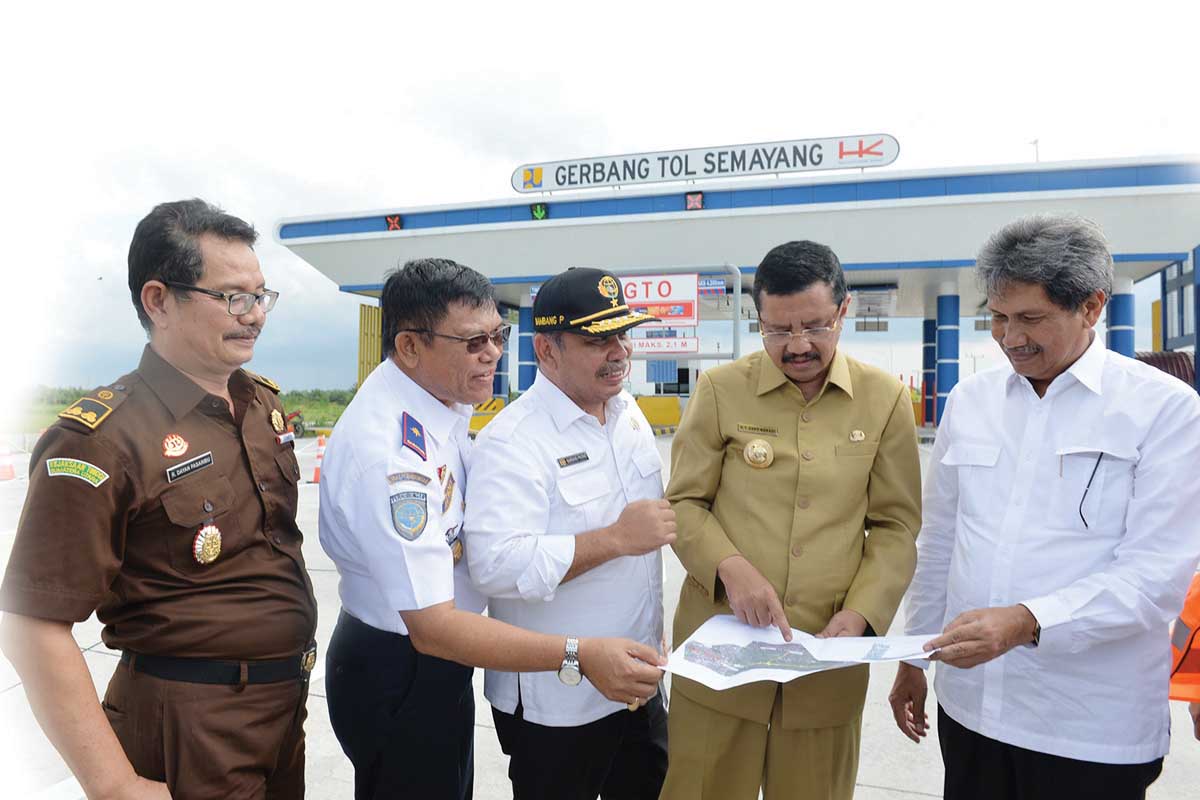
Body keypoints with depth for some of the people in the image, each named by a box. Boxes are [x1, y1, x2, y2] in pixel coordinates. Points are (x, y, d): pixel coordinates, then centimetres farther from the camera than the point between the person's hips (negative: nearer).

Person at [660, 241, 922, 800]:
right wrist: (730, 567, -17)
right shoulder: (720, 389, -1)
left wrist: (862, 613, -10)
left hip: (829, 655, 1)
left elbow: (895, 527, 5)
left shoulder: (885, 400, 2)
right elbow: (684, 503, 1)